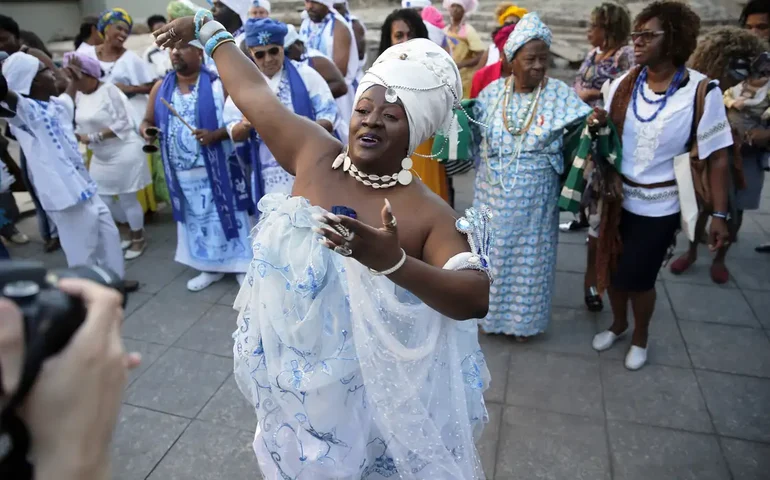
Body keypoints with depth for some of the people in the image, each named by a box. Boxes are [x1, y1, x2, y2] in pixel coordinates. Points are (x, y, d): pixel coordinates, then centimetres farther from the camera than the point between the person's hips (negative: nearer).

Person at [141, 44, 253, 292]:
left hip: (216, 168, -4)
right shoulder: (161, 88, 7)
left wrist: (214, 135, -26)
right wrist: (146, 129, -9)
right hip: (183, 172, 5)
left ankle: (242, 266, 16)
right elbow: (148, 120, 14)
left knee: (226, 215, 2)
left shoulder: (218, 84, -7)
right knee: (197, 220, 14)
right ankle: (210, 267, 28)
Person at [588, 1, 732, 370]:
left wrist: (719, 215, -12)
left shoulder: (701, 92, -15)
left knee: (638, 277, 5)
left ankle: (640, 337, 35)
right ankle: (618, 324, 44)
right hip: (619, 198, 4)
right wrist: (599, 125, -13)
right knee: (614, 269, 15)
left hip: (660, 207, -4)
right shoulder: (623, 85, -4)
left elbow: (717, 157, -11)